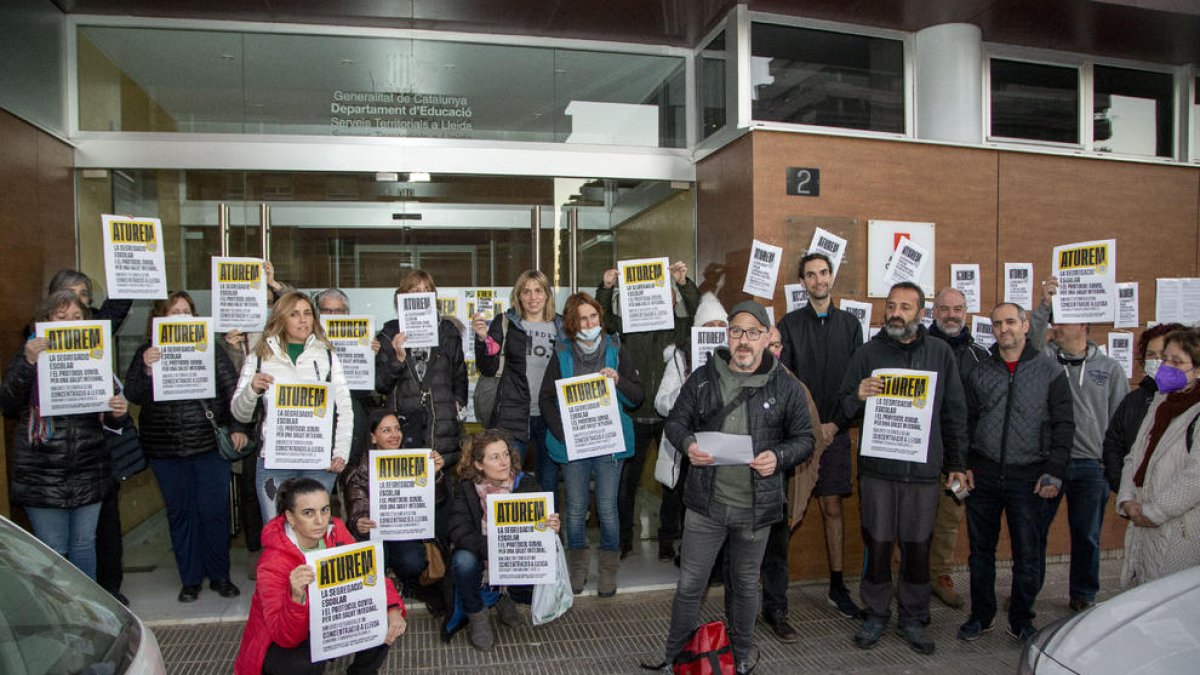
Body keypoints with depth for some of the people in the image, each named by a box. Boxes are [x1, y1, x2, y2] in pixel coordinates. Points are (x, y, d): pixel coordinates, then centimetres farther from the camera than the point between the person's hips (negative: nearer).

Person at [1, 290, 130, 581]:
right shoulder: (29, 355, 1)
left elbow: (111, 420, 11)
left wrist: (118, 413, -13)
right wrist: (28, 363, -24)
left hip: (88, 472, 2)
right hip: (42, 474, -2)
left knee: (84, 544, 13)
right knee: (52, 550, 4)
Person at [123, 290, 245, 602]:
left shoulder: (210, 349, 3)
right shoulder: (147, 353, 4)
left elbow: (232, 388, 3)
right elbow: (133, 396, -4)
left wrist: (237, 427, -5)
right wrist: (147, 369, -23)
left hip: (210, 445, -1)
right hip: (165, 450, 1)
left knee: (215, 511, 3)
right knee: (180, 513, 9)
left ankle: (220, 576, 17)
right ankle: (190, 579, 22)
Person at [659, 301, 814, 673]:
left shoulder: (786, 386, -3)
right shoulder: (703, 378, 0)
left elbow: (804, 438, 3)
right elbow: (675, 421, 6)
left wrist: (779, 456, -16)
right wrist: (688, 444, -15)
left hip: (756, 507, 0)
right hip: (706, 503, 0)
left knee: (746, 585, 19)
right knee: (690, 584, 9)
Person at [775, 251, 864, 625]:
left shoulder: (850, 324, 9)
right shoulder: (790, 324, 2)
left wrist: (836, 423, -2)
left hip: (834, 430, 2)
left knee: (833, 507, 10)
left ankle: (837, 587, 25)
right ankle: (775, 604, 1)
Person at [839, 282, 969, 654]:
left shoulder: (941, 353, 6)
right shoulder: (868, 353, 3)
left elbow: (954, 413, 11)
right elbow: (845, 410, 4)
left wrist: (955, 463, 10)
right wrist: (858, 396, -18)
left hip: (924, 470, 1)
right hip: (877, 469, -1)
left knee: (918, 548, 8)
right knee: (877, 545, 4)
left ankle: (913, 619, 25)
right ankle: (876, 614, 22)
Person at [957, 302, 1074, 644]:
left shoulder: (1050, 370, 1)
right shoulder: (980, 372, 7)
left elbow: (1064, 426, -1)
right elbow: (966, 422, 11)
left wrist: (1053, 473, -7)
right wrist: (964, 466, 3)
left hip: (1028, 478, -2)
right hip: (983, 477, 2)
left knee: (1027, 555, 5)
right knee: (981, 551, 10)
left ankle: (1021, 621, 21)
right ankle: (981, 615, 24)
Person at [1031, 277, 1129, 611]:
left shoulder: (1110, 368, 5)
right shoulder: (1046, 358, 2)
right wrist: (1044, 306, -28)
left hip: (1092, 466, 0)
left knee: (1087, 535, 12)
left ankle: (1083, 596, 28)